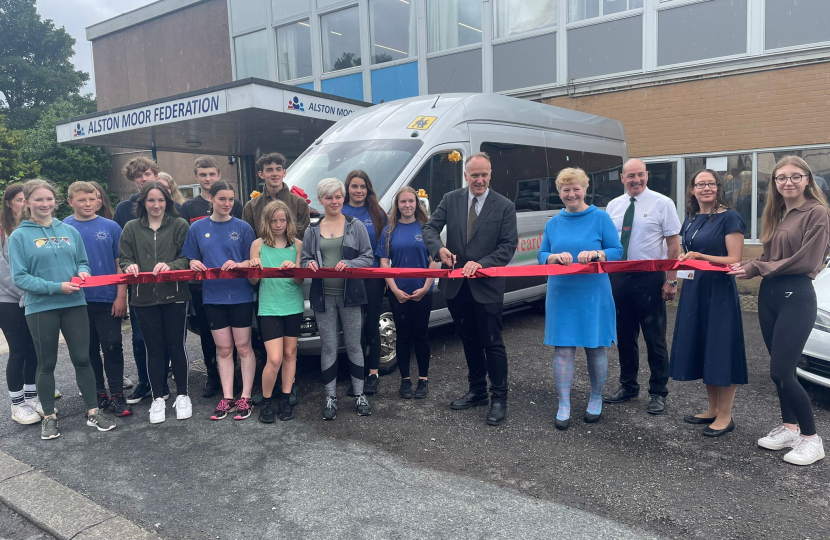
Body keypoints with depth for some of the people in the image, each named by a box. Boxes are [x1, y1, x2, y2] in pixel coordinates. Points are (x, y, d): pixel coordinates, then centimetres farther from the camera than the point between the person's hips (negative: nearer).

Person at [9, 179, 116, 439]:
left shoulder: (70, 231, 6)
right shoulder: (19, 236, -4)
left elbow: (82, 261, 13)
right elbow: (19, 277, -9)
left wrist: (83, 273, -10)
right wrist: (56, 287, -18)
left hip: (74, 304, 2)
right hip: (40, 308, -2)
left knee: (82, 358, 6)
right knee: (47, 364, 10)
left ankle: (93, 412, 16)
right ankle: (49, 417, 24)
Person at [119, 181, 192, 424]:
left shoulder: (179, 225, 2)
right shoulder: (132, 228, 9)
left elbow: (187, 257, -4)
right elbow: (124, 259, 9)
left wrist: (170, 266, -22)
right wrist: (130, 266, -13)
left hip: (174, 295, -2)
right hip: (144, 297, 2)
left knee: (176, 345, 4)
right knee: (154, 348, 8)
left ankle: (182, 395, 19)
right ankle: (158, 399, 19)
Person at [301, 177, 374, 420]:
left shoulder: (356, 226, 2)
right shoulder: (312, 231, 10)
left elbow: (368, 258, -1)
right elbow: (304, 260, 12)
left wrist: (348, 264, -19)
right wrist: (309, 264, -11)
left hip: (349, 293, -2)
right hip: (323, 296, 2)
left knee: (354, 344, 6)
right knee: (328, 347, 6)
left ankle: (359, 395, 19)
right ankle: (331, 398, 17)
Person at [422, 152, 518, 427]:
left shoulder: (504, 206, -4)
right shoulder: (451, 200, 4)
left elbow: (508, 246, -7)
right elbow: (430, 228, 1)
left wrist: (481, 264, -21)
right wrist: (439, 249, -21)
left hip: (487, 286, -4)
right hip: (456, 286, 4)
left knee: (492, 343, 2)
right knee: (469, 340, 17)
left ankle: (499, 398, 14)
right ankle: (477, 391, 33)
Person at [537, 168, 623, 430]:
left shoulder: (600, 218, 0)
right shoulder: (553, 223, 10)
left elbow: (617, 251, -2)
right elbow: (541, 255, 9)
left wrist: (596, 254, -22)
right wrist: (556, 257, -13)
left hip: (593, 295, -2)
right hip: (561, 294, 2)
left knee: (595, 347, 9)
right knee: (562, 349, 1)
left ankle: (596, 399, 29)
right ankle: (564, 405, 11)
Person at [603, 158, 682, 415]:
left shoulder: (662, 203, -5)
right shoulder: (613, 206, 8)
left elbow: (673, 243, -6)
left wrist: (670, 280, -13)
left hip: (650, 278, -4)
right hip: (619, 278, 5)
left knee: (655, 338, 4)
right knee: (625, 336, 14)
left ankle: (658, 393, 17)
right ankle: (628, 386, 30)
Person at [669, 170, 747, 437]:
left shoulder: (729, 218, -8)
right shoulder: (691, 220, 13)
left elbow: (734, 260, -14)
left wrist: (699, 257, -22)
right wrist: (684, 261, 6)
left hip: (719, 291, -7)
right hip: (693, 289, 7)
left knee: (720, 350, -2)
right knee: (701, 348, 12)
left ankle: (725, 416, 10)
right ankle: (713, 409, 26)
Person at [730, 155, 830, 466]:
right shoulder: (775, 214, 14)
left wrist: (758, 267, -10)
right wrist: (749, 269, -5)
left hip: (796, 297, -7)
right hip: (768, 295, 7)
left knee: (781, 371, -7)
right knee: (779, 368, 13)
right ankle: (789, 427, 27)